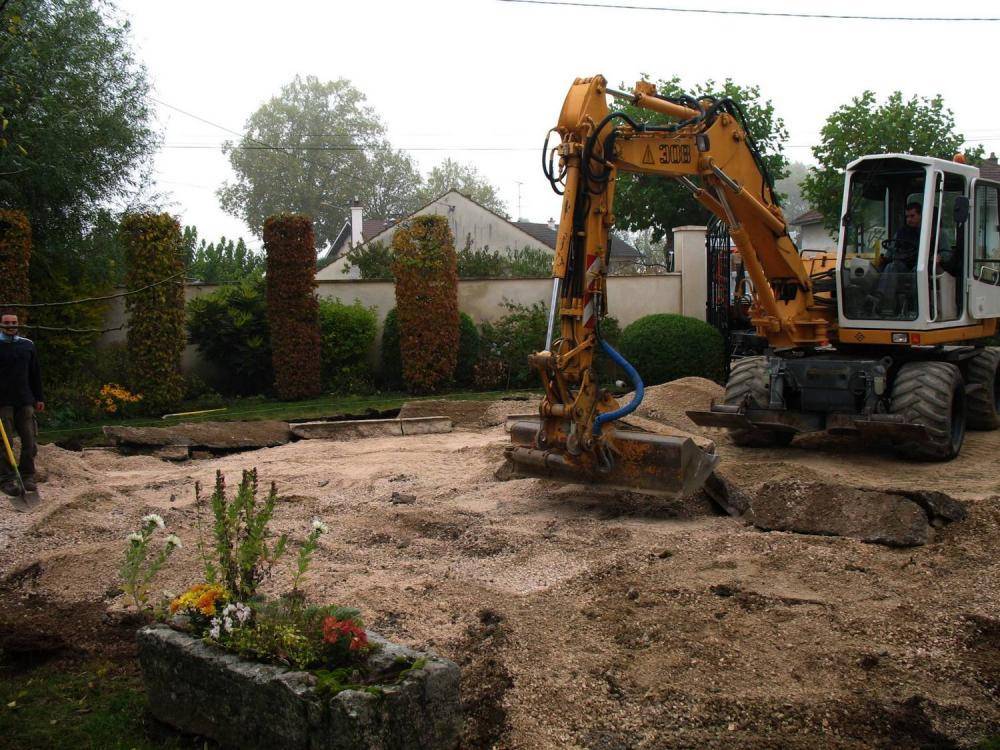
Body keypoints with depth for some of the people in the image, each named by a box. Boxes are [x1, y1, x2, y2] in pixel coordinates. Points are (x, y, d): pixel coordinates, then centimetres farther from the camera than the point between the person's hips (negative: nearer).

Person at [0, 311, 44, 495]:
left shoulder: (27, 345, 12)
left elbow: (35, 373, 16)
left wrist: (39, 398, 13)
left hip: (25, 401, 4)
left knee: (30, 441, 2)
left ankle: (27, 476, 11)